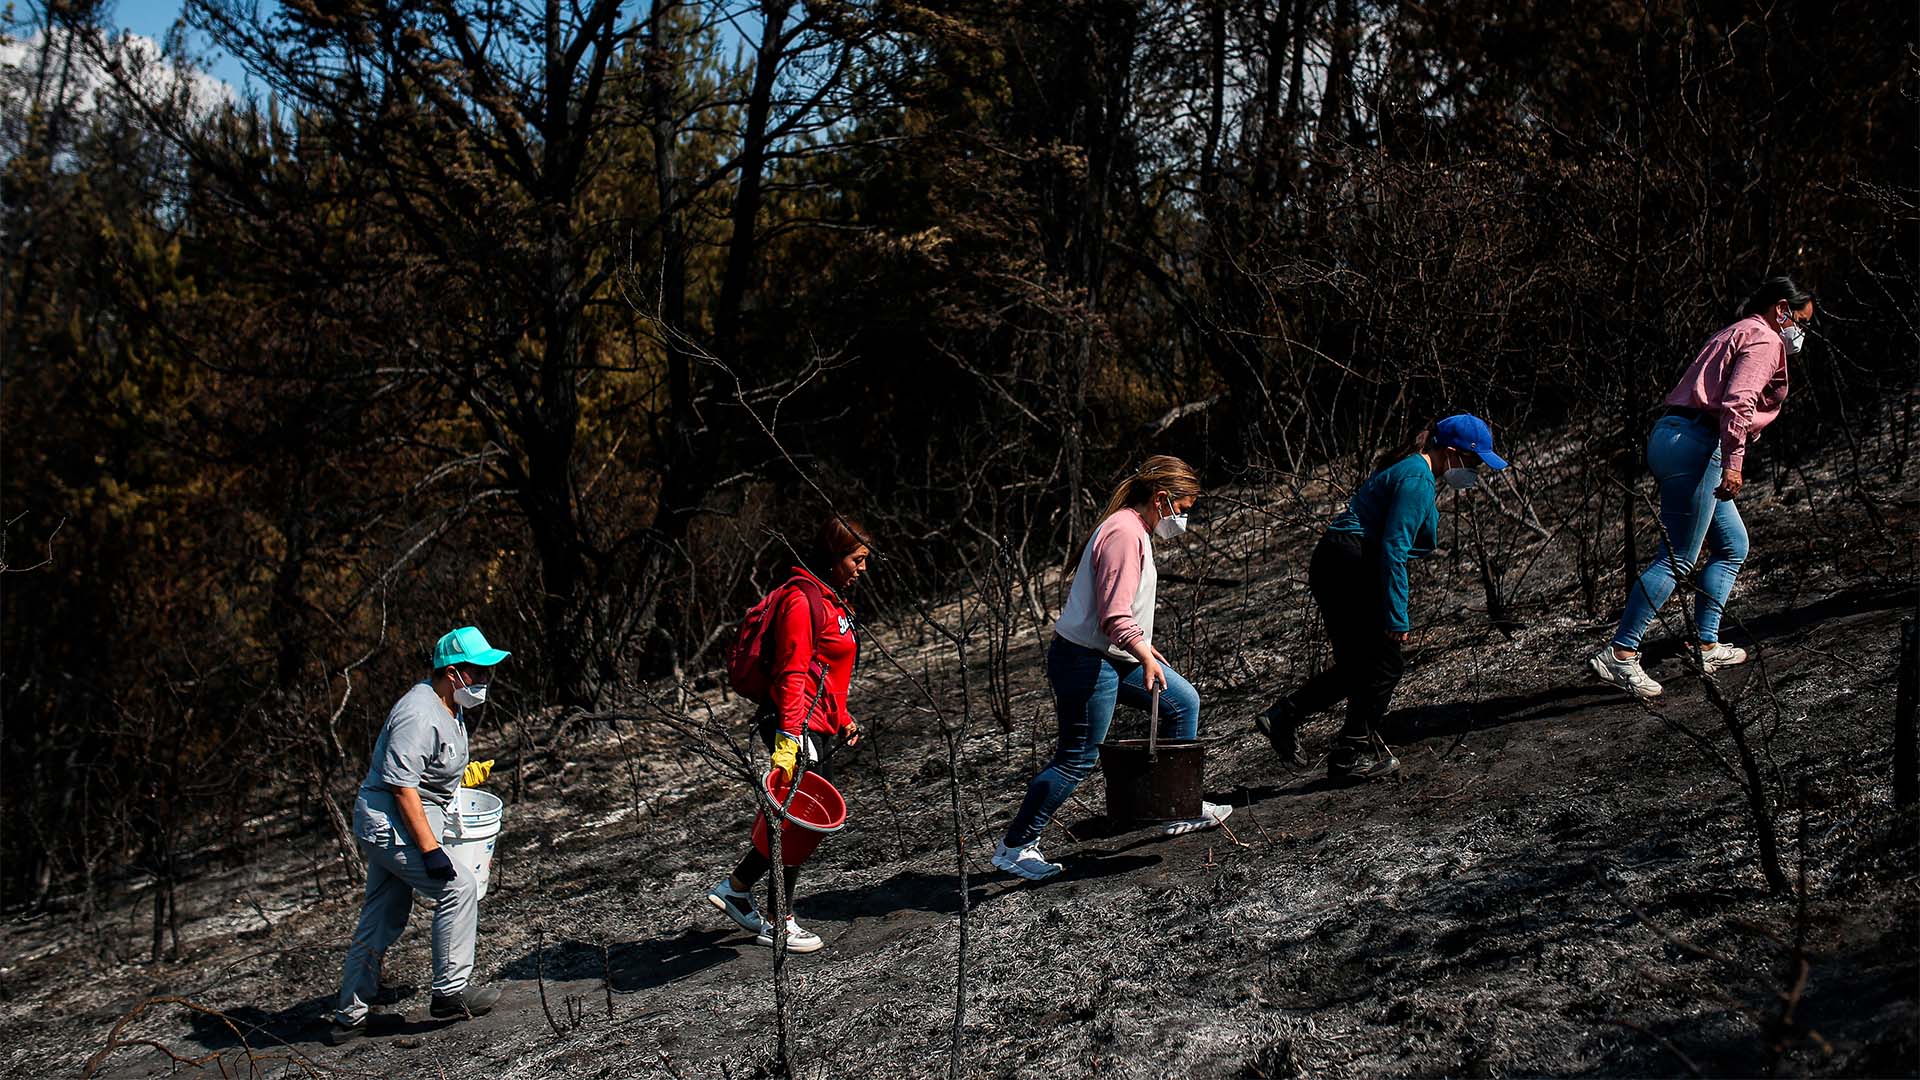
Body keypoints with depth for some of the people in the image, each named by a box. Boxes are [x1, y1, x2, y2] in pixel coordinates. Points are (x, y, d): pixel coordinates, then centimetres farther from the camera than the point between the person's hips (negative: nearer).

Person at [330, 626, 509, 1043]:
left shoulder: (448, 708, 10)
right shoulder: (420, 715, -23)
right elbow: (401, 786, -26)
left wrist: (465, 774, 21)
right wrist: (430, 849, -27)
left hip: (384, 827, 11)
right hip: (391, 825, -11)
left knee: (382, 919, 14)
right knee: (460, 887, -11)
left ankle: (350, 1015, 22)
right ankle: (450, 993, -5)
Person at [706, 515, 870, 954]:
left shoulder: (830, 600, 18)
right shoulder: (801, 598, -14)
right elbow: (791, 674, -21)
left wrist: (843, 719, 21)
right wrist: (789, 736, -26)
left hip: (820, 728, 10)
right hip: (801, 727, -10)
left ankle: (734, 888, 26)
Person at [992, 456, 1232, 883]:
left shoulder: (1133, 530, 13)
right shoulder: (1124, 534, -20)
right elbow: (1114, 617, -26)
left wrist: (1142, 646, 22)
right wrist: (1145, 655, -33)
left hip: (1115, 657, 11)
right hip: (1086, 662, -11)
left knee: (1184, 702, 15)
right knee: (1078, 760, -5)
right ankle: (1015, 846, 5)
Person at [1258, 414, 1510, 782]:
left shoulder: (1412, 470, 20)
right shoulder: (1419, 478, -13)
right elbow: (1393, 548, -20)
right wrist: (1397, 616, -20)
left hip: (1330, 567, 10)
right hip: (1352, 569, -10)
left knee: (1358, 663, 15)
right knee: (1385, 662, 1)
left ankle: (1284, 715, 9)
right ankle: (1351, 755, 8)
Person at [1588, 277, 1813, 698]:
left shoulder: (1738, 333, 28)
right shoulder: (1764, 340, -3)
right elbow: (1737, 403, -19)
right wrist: (1734, 463, -25)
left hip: (1669, 437, 11)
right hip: (1694, 444, -11)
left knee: (1733, 546, 17)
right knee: (1676, 560, -11)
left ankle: (1706, 646, 17)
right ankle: (1618, 654, -15)